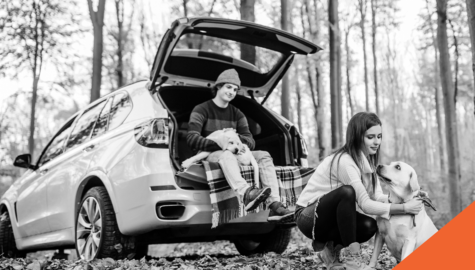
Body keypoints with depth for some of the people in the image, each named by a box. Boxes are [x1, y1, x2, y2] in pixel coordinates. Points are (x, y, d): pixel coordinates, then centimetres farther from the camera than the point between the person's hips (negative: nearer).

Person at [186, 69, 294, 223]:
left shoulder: (237, 114, 19)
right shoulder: (202, 110, 4)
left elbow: (250, 142, 7)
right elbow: (192, 139, -12)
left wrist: (236, 139, -18)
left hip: (233, 154, 5)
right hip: (208, 155, -5)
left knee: (264, 156, -18)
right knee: (226, 155, -39)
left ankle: (274, 206, -37)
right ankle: (246, 194, -68)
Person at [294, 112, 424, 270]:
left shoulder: (366, 160, 2)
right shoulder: (344, 161, -25)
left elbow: (378, 197, -5)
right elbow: (365, 204, -29)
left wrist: (409, 197, -19)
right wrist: (404, 208, -29)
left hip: (330, 216, 8)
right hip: (308, 217, -8)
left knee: (369, 226, -18)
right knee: (347, 192, -33)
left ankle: (331, 248, 7)